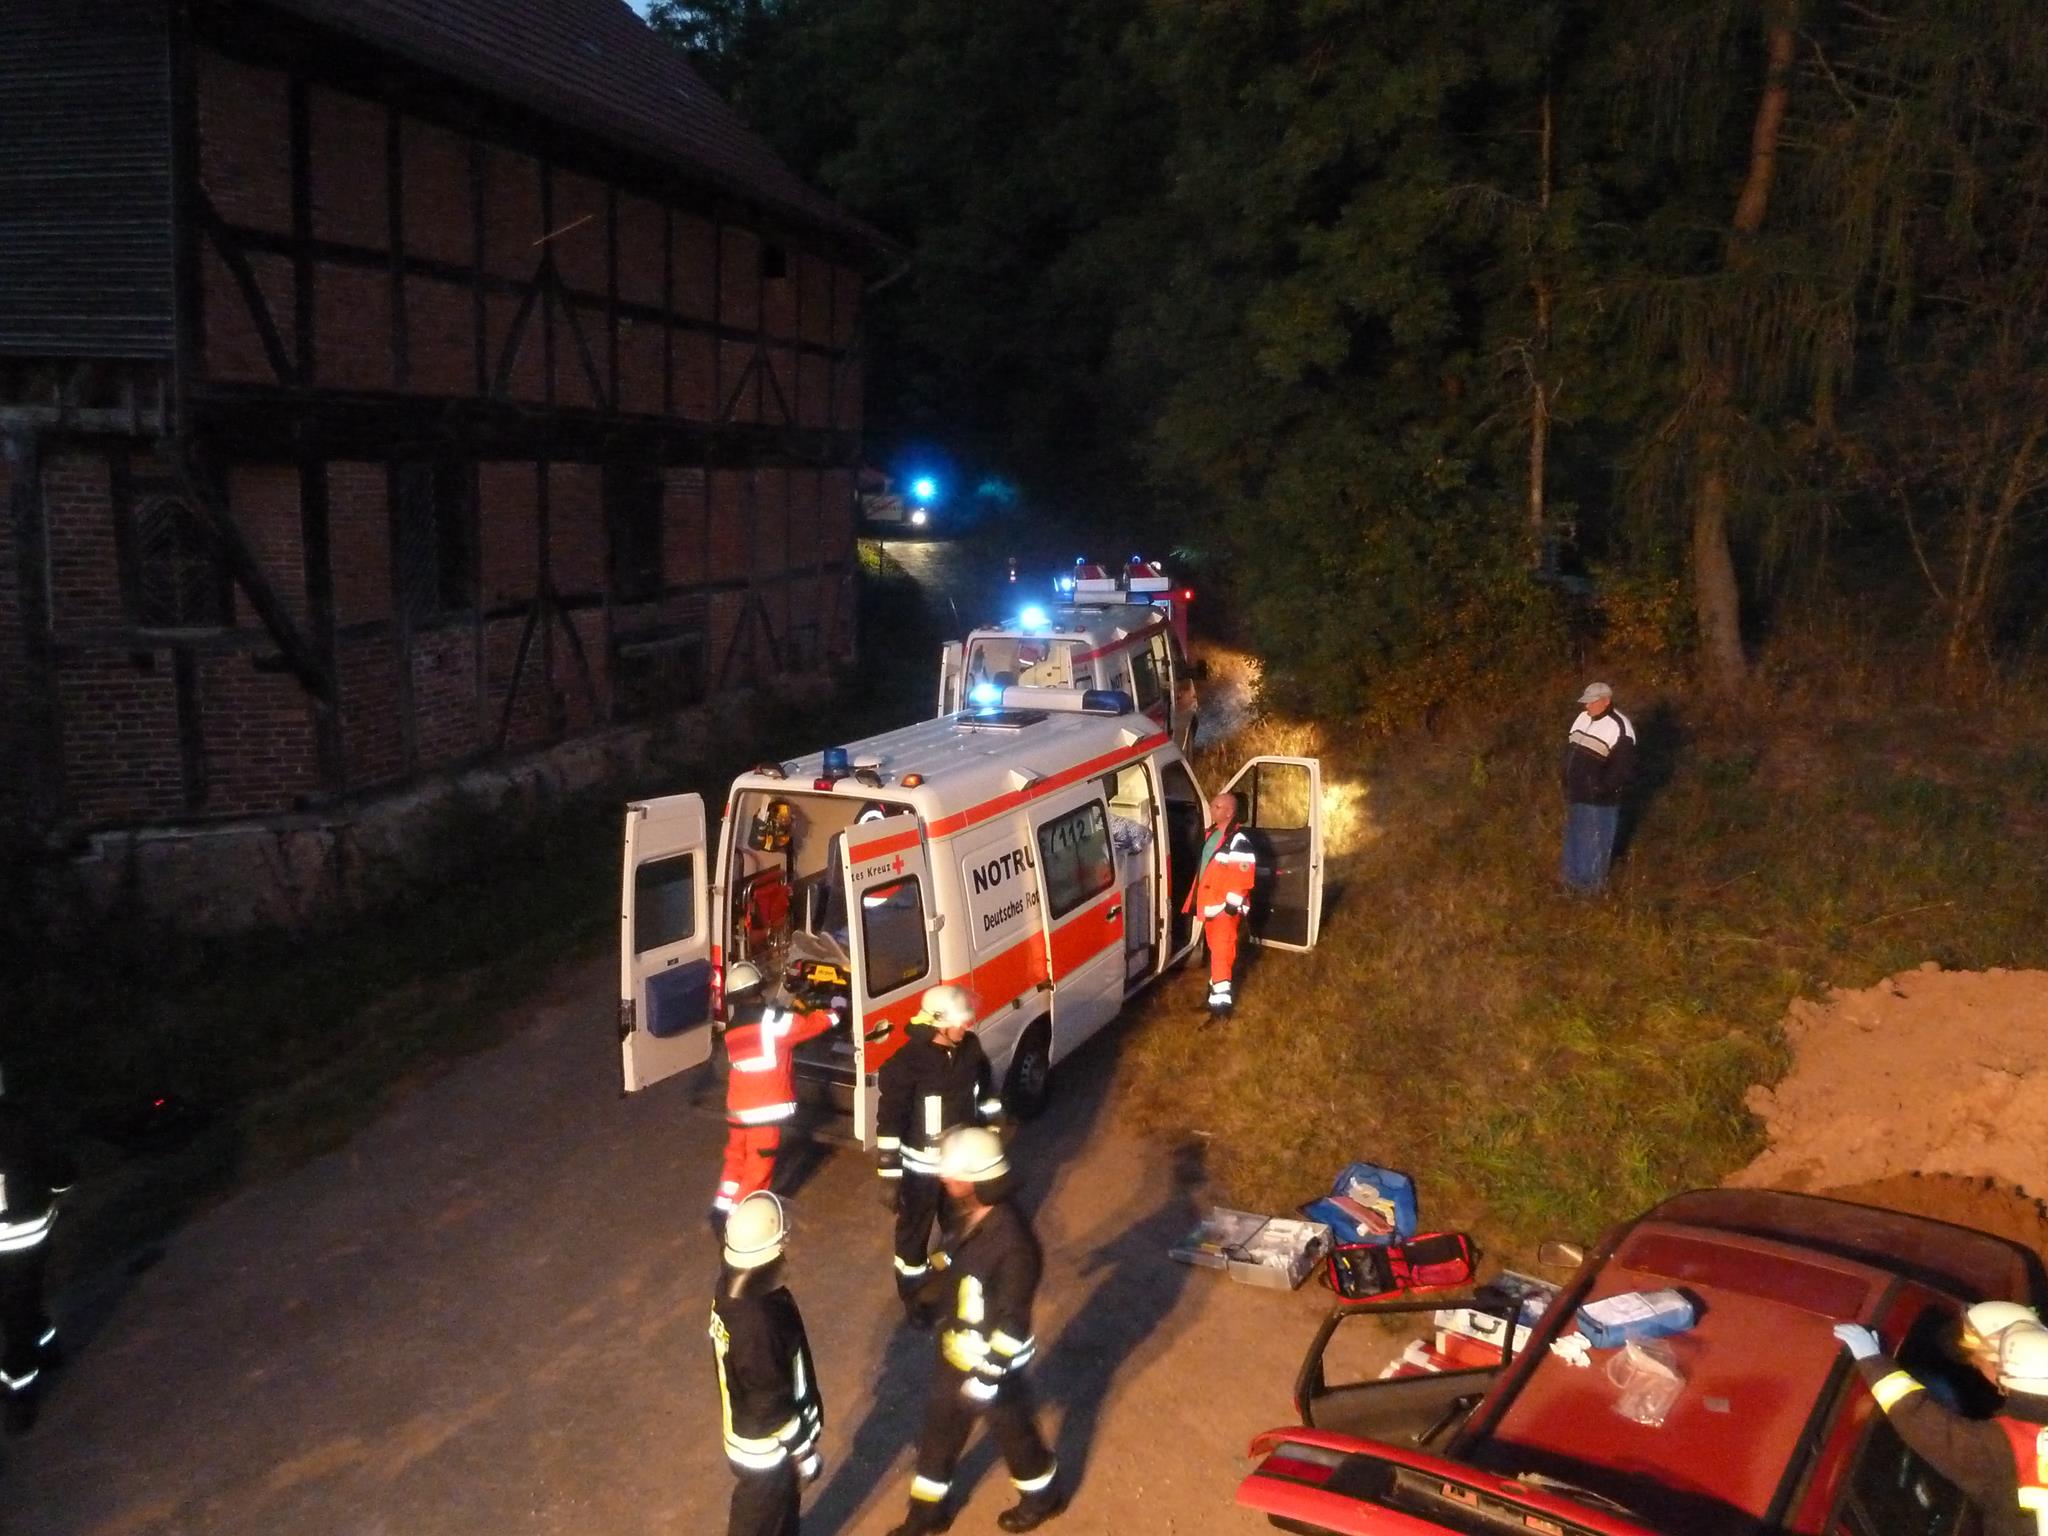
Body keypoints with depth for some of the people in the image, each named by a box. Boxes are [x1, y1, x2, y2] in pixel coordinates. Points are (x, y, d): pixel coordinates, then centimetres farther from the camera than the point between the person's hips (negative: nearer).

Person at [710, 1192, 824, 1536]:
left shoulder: (733, 1286, -13)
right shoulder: (758, 1320, -40)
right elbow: (772, 1402, -27)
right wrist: (804, 1450, -12)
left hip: (747, 1428, 8)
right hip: (765, 1446, -8)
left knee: (784, 1504, 30)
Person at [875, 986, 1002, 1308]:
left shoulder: (970, 1047, -9)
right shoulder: (907, 1063, -27)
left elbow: (986, 1093, 7)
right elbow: (889, 1123, -22)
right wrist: (890, 1178, -19)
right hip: (923, 1163, -5)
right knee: (915, 1228, 16)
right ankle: (913, 1296, 36)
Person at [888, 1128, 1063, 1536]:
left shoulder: (1012, 1242, -35)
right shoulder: (967, 1215, -10)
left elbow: (1012, 1321, -28)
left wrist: (987, 1376, -24)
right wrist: (931, 1292, 22)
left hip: (993, 1360, -7)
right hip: (956, 1352, 7)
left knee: (1011, 1429, 18)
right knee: (940, 1427, 20)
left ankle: (1042, 1496, 45)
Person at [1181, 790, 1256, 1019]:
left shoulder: (1238, 841, -18)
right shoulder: (1211, 834, 11)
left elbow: (1243, 877, -20)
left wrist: (1232, 905, -21)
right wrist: (1196, 900, 23)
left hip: (1226, 907, -9)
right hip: (1210, 904, 9)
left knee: (1222, 950, -10)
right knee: (1215, 948, 19)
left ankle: (1222, 999, -9)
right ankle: (1216, 987, 32)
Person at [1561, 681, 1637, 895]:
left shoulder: (1619, 728, -19)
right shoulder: (1583, 718, 5)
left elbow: (1624, 768, -20)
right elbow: (1570, 749, 16)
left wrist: (1602, 787, -24)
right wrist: (1567, 782, 9)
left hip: (1599, 801, -8)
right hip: (1575, 794, 8)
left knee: (1595, 844, 6)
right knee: (1573, 838, 21)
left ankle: (1591, 885, 21)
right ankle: (1573, 879, 37)